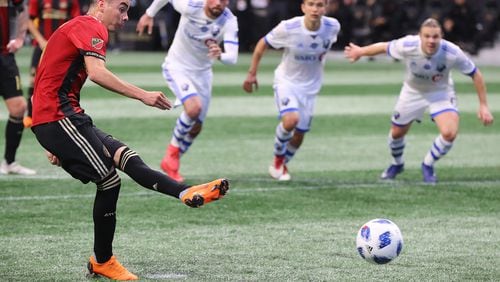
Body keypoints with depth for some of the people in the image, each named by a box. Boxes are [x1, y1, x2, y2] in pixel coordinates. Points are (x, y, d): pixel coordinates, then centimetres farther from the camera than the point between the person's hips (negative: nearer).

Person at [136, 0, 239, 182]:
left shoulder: (229, 22, -21)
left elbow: (232, 58, -31)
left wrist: (220, 56, -53)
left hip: (202, 72, 4)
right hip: (177, 67, -4)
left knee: (196, 128, 9)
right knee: (193, 107, -28)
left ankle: (171, 163, 32)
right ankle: (172, 151, -5)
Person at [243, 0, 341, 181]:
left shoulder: (333, 27, -17)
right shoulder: (288, 28, -25)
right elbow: (262, 45, -8)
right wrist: (252, 73, -4)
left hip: (310, 86, 4)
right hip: (286, 81, -4)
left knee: (299, 134, 9)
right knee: (291, 120, -27)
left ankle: (282, 165, 38)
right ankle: (278, 157, 2)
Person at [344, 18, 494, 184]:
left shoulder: (452, 53, -34)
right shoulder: (407, 46, -33)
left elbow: (475, 74, -19)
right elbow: (383, 47, -12)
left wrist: (483, 105, -17)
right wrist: (360, 52, 4)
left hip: (441, 92, -1)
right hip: (413, 92, 1)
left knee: (449, 133, -23)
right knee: (397, 133, 13)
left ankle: (428, 166, 7)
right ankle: (397, 164, 49)